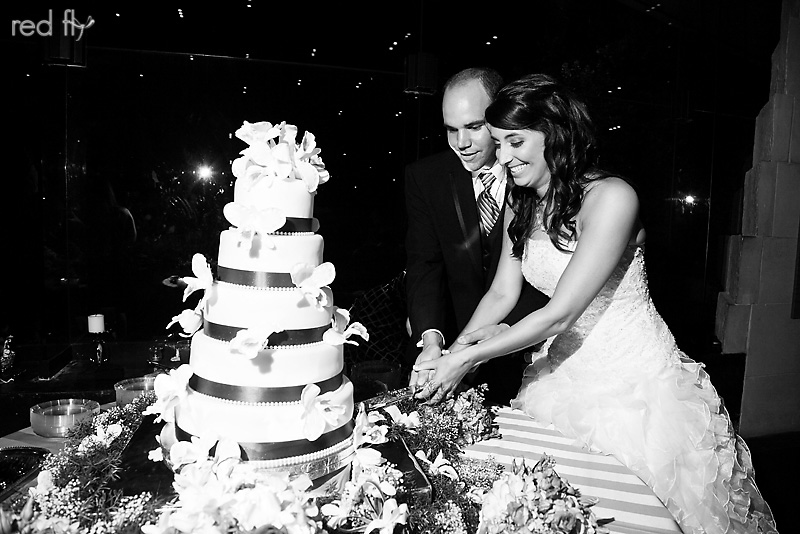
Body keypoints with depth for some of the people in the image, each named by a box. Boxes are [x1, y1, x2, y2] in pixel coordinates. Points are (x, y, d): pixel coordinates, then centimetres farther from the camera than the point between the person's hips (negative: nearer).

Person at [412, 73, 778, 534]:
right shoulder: (521, 207, -1)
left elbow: (560, 314, -26)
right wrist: (450, 352, -9)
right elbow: (502, 293, 3)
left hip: (639, 381, -5)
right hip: (569, 372, 6)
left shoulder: (611, 197, -24)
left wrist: (470, 358, -22)